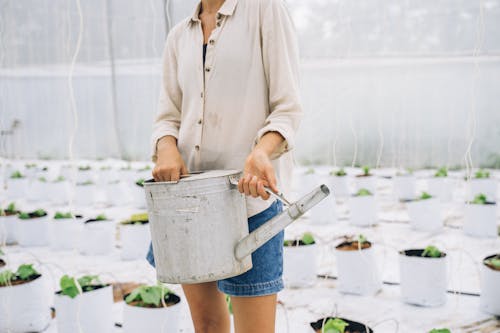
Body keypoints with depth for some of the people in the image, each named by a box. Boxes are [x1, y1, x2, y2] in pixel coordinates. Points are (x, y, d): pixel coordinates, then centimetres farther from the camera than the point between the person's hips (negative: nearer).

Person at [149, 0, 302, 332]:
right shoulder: (179, 36, 14)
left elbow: (287, 109, -6)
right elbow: (169, 117, 13)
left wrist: (261, 151, -26)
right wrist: (167, 149, -10)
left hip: (247, 193, -5)